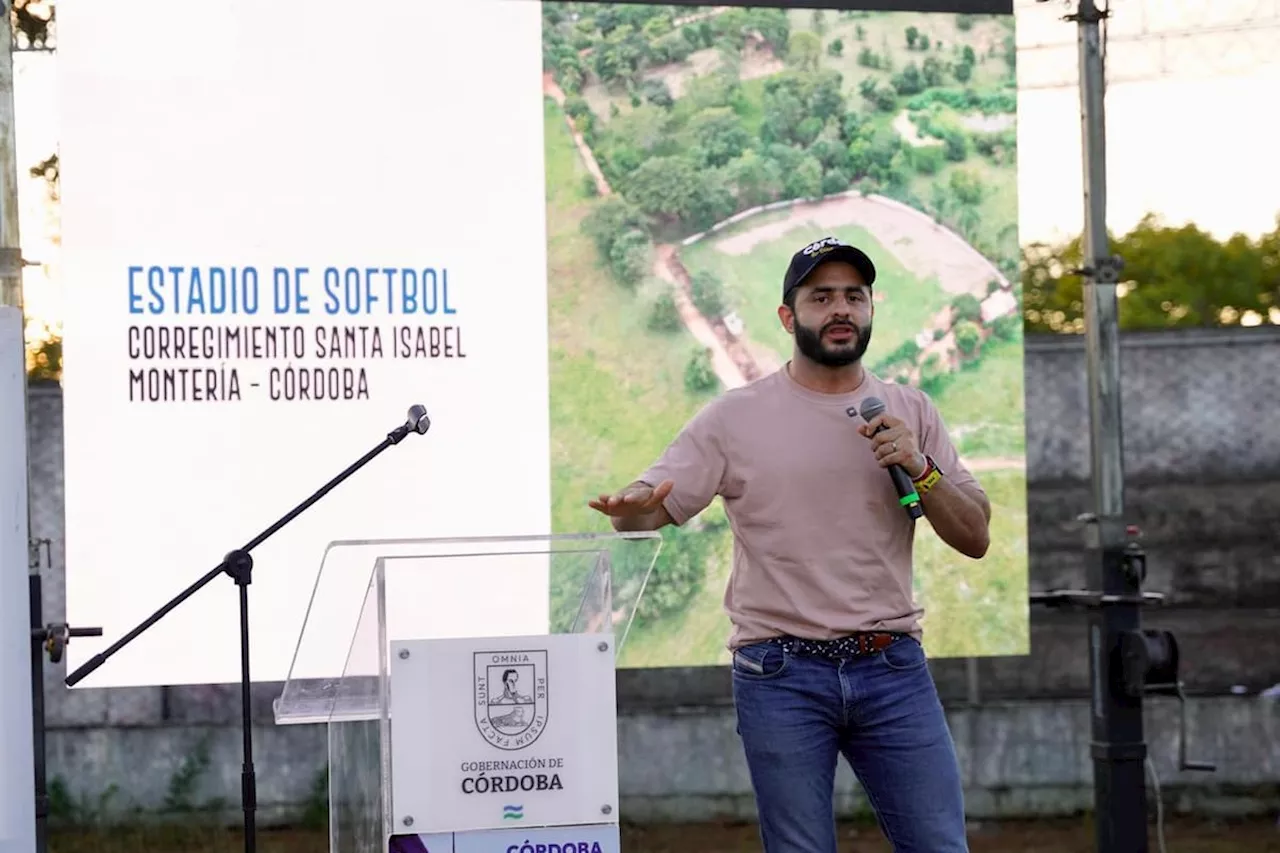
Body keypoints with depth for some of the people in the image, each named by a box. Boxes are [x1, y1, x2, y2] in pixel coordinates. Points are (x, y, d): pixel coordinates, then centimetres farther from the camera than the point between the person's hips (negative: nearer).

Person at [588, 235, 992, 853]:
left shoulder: (910, 412, 10)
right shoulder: (736, 417, 2)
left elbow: (974, 538, 8)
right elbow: (653, 504, -3)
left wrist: (920, 469, -10)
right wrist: (634, 507, -27)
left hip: (893, 668, 2)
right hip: (781, 675, -2)